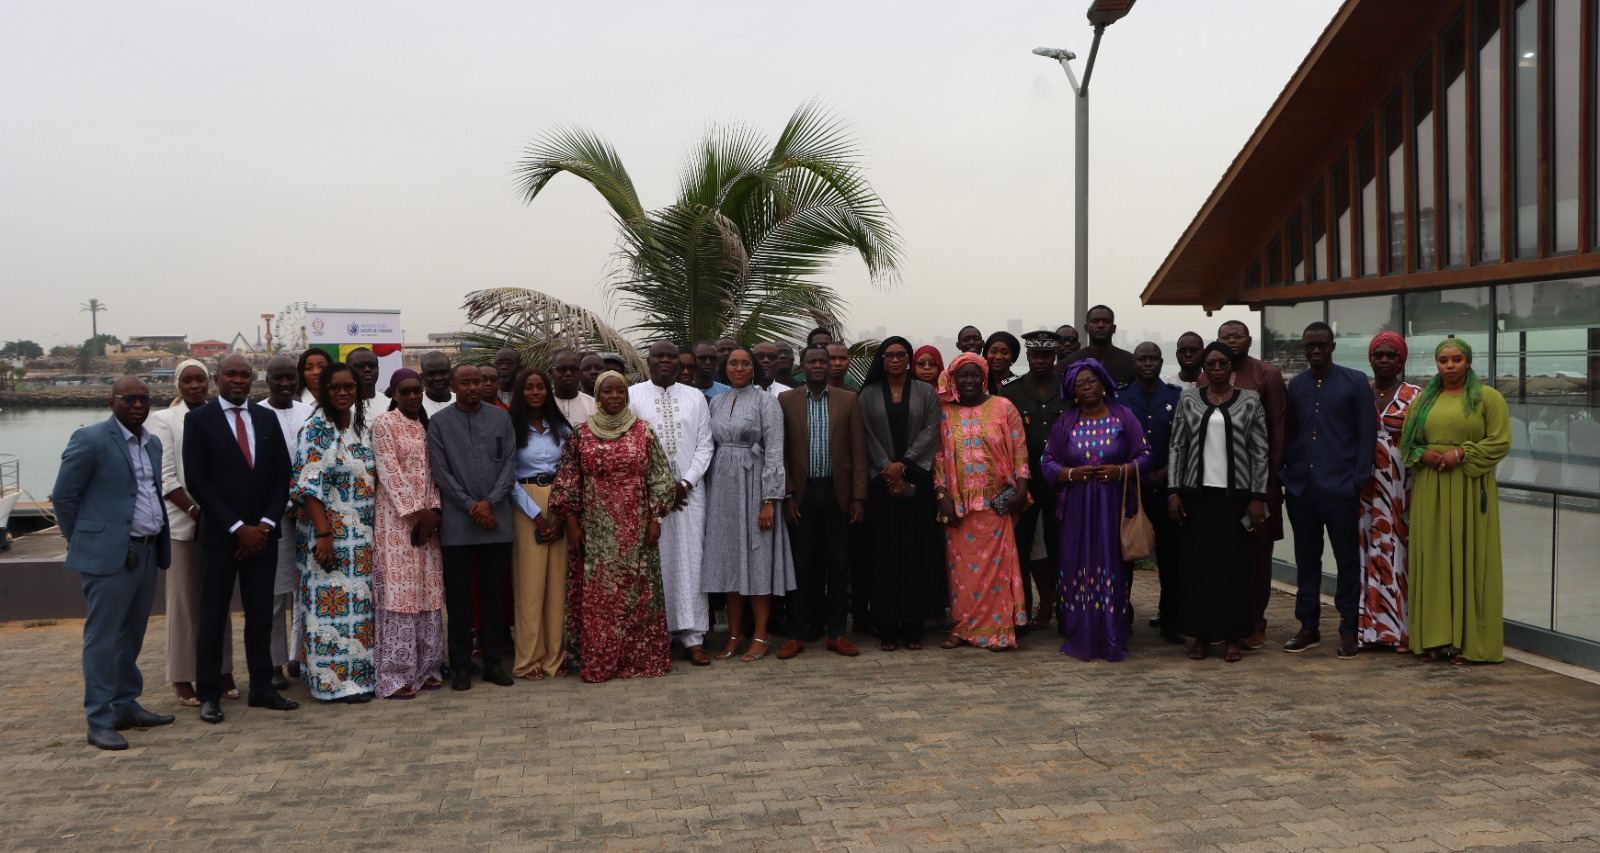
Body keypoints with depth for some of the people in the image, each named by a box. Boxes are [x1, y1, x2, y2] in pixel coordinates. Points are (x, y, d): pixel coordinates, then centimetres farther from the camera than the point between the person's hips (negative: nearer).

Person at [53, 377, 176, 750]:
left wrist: (159, 541, 13)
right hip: (109, 555, -7)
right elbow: (63, 496, -6)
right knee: (103, 638, -2)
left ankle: (126, 707, 25)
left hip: (147, 552, 7)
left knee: (131, 636, 15)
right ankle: (99, 722, 4)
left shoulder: (153, 443, 14)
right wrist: (84, 543, -1)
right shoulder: (90, 439, -8)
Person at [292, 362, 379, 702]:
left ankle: (360, 671, 18)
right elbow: (309, 486, -14)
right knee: (332, 600, -4)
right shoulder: (316, 428, -9)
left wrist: (375, 527, 10)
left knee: (360, 598, 9)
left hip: (362, 533, 7)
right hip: (328, 530, -7)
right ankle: (335, 680, 3)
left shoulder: (363, 427, 11)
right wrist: (324, 534, -19)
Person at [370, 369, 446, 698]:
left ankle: (426, 668, 12)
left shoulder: (427, 425, 14)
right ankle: (396, 676, -1)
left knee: (429, 592, 5)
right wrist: (415, 512, -13)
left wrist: (433, 512, -3)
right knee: (399, 592, -6)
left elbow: (433, 473, 11)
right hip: (397, 518, -6)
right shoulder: (383, 423, -3)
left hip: (427, 519, 6)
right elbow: (389, 472, -10)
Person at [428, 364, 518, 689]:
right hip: (456, 524, -1)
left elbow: (510, 464, 3)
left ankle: (494, 662, 15)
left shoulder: (501, 417, 7)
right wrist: (471, 507, -9)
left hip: (497, 520, 2)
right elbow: (441, 472, -2)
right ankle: (461, 666, 11)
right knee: (458, 596, 3)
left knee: (495, 593, 7)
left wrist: (490, 501, -9)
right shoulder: (439, 423, 3)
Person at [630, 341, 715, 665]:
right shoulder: (632, 395, 2)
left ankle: (693, 638, 5)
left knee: (689, 561, 1)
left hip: (689, 491, 2)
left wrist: (685, 484, -6)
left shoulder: (695, 397, 10)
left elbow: (704, 444, 6)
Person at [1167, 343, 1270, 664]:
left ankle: (1233, 636, 12)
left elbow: (1260, 453, 2)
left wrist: (1258, 497, -3)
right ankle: (1201, 634, 13)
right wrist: (1173, 492, -2)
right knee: (1198, 565, 3)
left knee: (1235, 565, 1)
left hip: (1236, 496, -1)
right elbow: (1177, 447, 5)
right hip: (1196, 495, 1)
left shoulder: (1250, 400, 3)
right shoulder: (1188, 399, 6)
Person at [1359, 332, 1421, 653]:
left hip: (1400, 485, -2)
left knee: (1397, 549, -3)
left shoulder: (1415, 396, 3)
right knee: (1366, 550, 2)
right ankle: (1368, 626, 8)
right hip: (1364, 483, 3)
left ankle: (1399, 628, 4)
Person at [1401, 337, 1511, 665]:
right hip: (1429, 490, 4)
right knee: (1432, 559, 3)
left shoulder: (1487, 397, 1)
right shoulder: (1424, 399, 13)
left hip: (1469, 490, -3)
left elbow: (1500, 441, -5)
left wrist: (1461, 454, -16)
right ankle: (1435, 638, 8)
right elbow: (1407, 441, 15)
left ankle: (1467, 640, 4)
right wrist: (1422, 455, -6)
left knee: (1467, 559, -2)